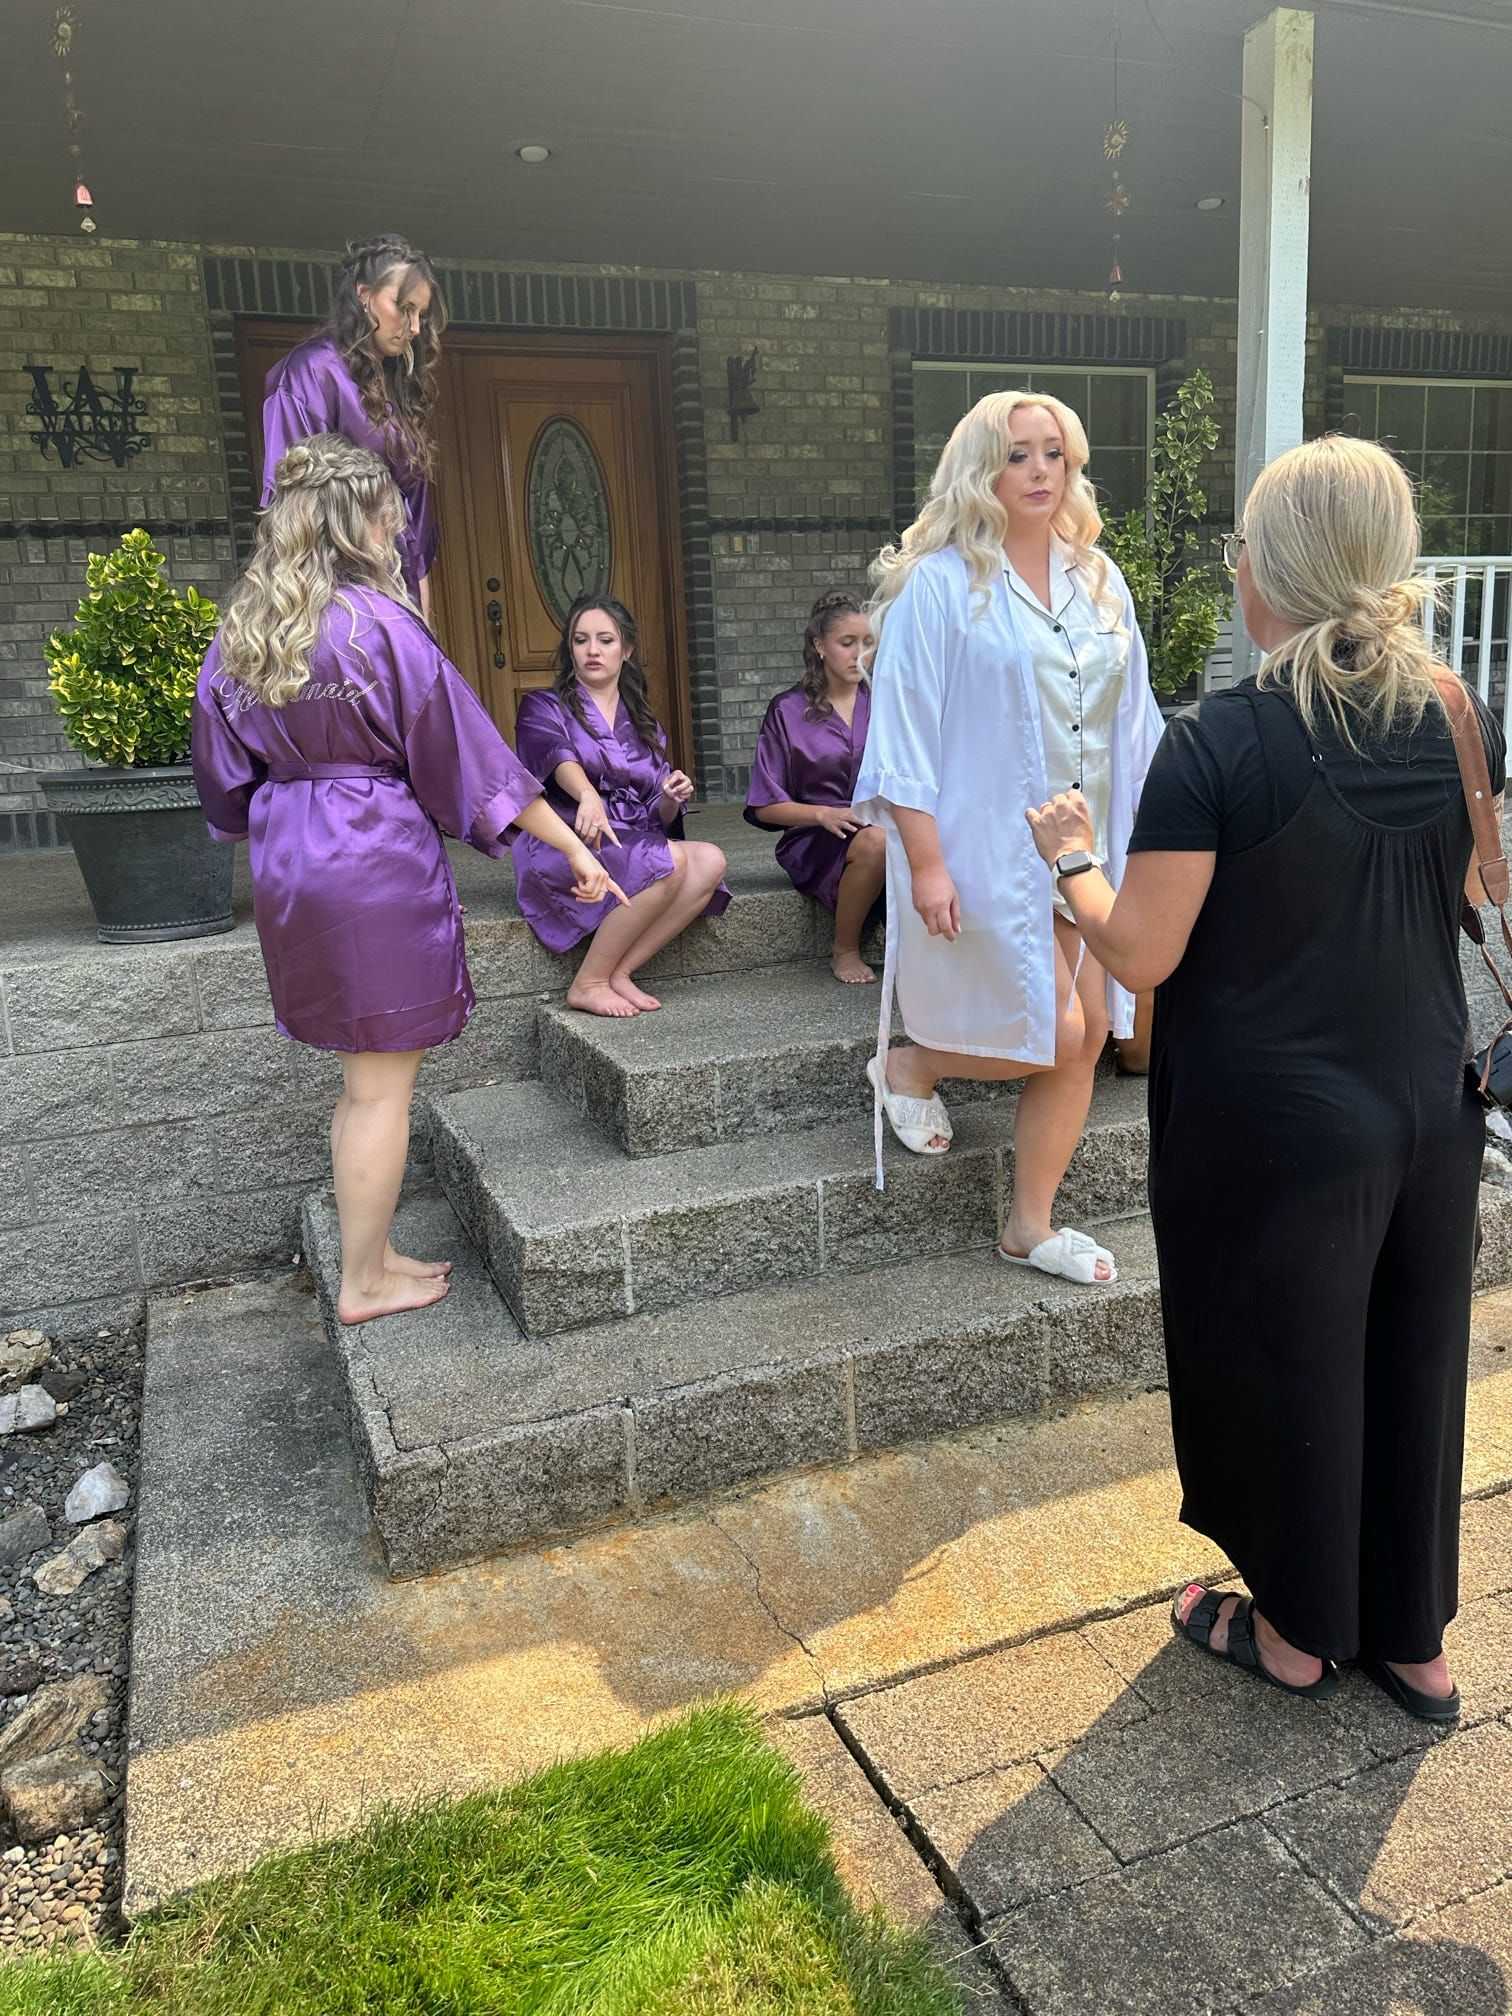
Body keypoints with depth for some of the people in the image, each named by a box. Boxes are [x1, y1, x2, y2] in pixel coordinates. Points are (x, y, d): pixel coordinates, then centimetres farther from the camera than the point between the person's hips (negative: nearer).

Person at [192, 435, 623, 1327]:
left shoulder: (238, 634, 7)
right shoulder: (380, 625, -14)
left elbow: (226, 778, 12)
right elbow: (468, 749, -12)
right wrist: (573, 845, -6)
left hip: (288, 868, 7)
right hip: (380, 862, -7)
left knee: (364, 1073, 19)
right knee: (383, 1083, 4)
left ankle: (370, 1255, 29)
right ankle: (365, 1282, 16)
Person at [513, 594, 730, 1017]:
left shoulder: (643, 724, 22)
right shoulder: (544, 707, 6)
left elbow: (658, 818, 17)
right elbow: (559, 758, -19)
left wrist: (671, 799, -8)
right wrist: (588, 796, -41)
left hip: (634, 844, 5)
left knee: (709, 860, -24)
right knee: (671, 861, -32)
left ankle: (619, 972, -22)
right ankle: (588, 983, -22)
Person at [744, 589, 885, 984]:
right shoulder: (789, 711, 5)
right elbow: (766, 807, 3)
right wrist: (824, 814, -14)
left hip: (885, 822, 2)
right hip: (816, 844, -2)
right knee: (876, 842, -37)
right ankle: (844, 952, -14)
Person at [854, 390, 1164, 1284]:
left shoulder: (1098, 579, 10)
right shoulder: (938, 582, -8)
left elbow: (1132, 718, 13)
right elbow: (903, 727, -11)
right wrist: (925, 862, -17)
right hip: (988, 849, -6)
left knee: (1086, 1039, 5)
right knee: (1056, 1034, -8)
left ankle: (1032, 1225, 21)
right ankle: (910, 1065, 21)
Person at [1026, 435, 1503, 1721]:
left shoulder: (1216, 746, -20)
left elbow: (1139, 954, -17)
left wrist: (1070, 856, 0)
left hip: (1276, 1129, -5)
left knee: (1287, 1372, 13)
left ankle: (1298, 1633, 35)